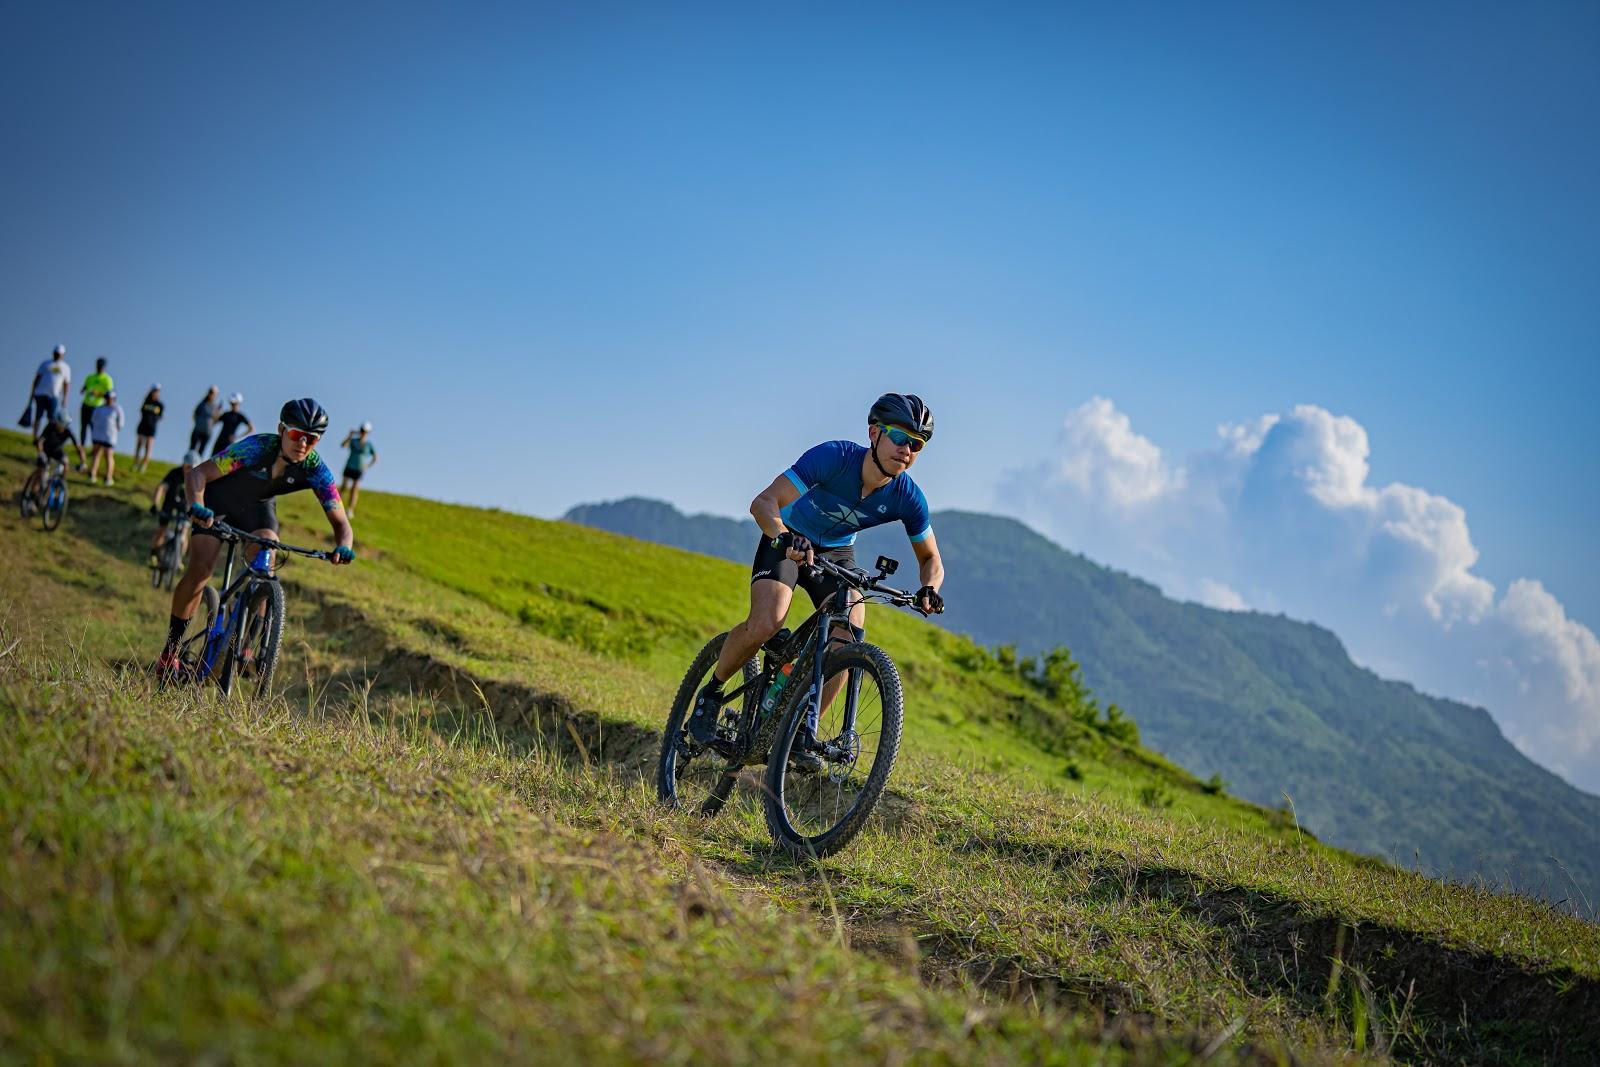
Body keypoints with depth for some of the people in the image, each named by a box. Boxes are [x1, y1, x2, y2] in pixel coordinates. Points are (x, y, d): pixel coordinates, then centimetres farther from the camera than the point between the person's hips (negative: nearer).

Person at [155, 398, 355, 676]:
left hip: (257, 507, 3)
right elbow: (198, 473, -36)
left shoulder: (316, 470, -26)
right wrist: (196, 506, -56)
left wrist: (344, 546, -49)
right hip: (218, 499, -3)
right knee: (200, 571, -16)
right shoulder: (256, 448, -36)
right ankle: (170, 650, -1)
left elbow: (341, 522, -25)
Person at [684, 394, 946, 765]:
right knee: (766, 624, -27)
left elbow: (931, 559, -4)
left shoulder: (907, 498, -19)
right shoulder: (834, 456, -31)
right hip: (787, 542, -4)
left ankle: (803, 729, 1)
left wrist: (929, 589, -27)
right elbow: (763, 503, -34)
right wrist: (785, 537, -55)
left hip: (837, 553, 4)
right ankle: (710, 693, -2)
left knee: (847, 642, -18)